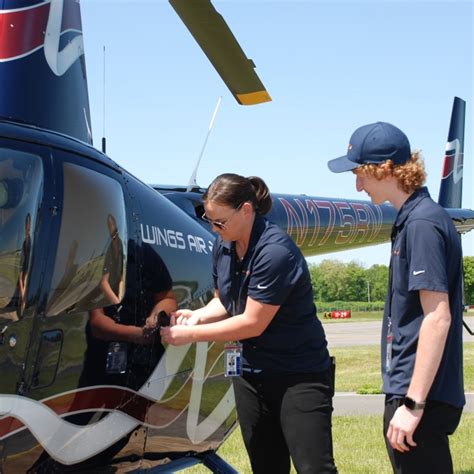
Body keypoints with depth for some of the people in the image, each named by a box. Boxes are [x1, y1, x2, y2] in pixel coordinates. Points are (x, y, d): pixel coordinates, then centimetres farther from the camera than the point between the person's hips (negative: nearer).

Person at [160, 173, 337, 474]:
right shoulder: (224, 246, 3)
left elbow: (253, 322, -21)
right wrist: (198, 315, -4)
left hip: (299, 374, -7)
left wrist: (192, 334, -15)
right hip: (251, 371, 8)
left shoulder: (275, 251, -22)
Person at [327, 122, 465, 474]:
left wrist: (413, 403, -22)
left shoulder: (422, 223, -16)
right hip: (409, 390, 10)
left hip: (420, 394, -10)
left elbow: (438, 317, -22)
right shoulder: (411, 219, 13)